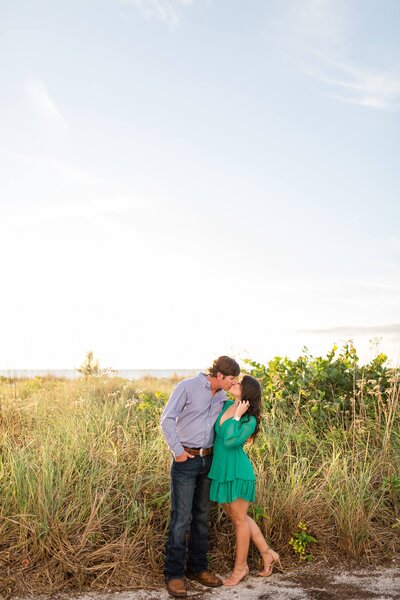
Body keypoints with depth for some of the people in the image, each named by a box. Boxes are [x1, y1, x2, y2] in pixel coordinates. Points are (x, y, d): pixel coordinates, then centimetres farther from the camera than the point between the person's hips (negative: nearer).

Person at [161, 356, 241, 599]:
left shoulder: (222, 396, 7)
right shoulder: (188, 387, -13)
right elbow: (167, 419, -14)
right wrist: (178, 451, -14)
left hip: (208, 460, 6)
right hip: (186, 460, -6)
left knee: (202, 516, 12)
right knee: (181, 518, -5)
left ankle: (197, 568, 24)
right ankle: (174, 574, 5)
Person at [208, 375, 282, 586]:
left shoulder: (250, 420, -14)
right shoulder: (226, 405, 3)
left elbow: (229, 441, -27)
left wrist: (237, 416, -20)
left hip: (237, 472, -7)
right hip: (220, 471, 8)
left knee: (239, 520, 8)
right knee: (237, 517, 18)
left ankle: (240, 567, 25)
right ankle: (267, 554, 34)